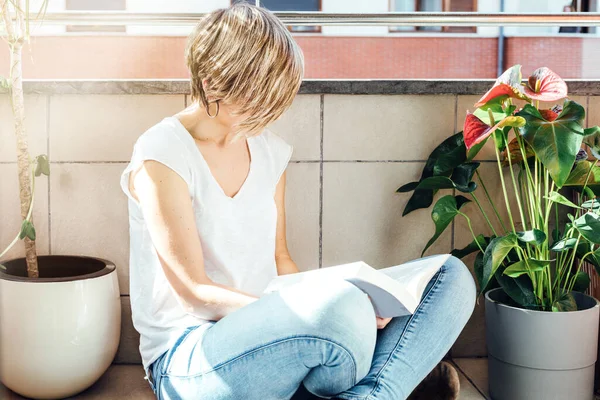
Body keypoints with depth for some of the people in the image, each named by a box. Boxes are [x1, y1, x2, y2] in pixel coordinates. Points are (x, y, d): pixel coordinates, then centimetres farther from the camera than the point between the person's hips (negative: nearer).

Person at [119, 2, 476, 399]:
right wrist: (324, 310, -25)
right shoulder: (161, 157, -13)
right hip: (185, 362, -7)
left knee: (450, 276, -5)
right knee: (343, 307, -37)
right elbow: (195, 291, -16)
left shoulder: (271, 151, 9)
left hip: (269, 332, 7)